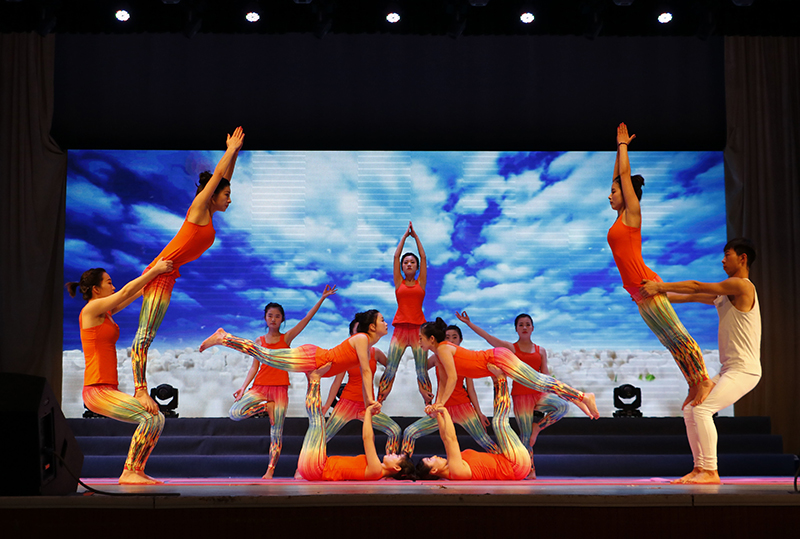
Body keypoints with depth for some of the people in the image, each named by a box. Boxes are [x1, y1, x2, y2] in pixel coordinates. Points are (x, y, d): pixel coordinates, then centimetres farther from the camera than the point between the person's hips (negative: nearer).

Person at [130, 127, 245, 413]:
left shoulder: (208, 215, 17)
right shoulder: (199, 208, -5)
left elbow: (223, 177, 26)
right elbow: (218, 174, -5)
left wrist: (234, 152, 26)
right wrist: (231, 150, 6)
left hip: (167, 275, 9)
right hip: (162, 272, -9)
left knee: (146, 336, 6)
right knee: (145, 335, -12)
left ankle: (140, 390, 6)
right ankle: (140, 390, -16)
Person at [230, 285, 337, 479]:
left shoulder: (287, 338, 6)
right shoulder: (260, 341, 11)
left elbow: (307, 319, 2)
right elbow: (255, 366, 7)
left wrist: (323, 298, -3)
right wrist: (244, 387, -4)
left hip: (280, 388, -1)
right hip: (260, 386, 1)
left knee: (276, 432, -2)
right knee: (234, 413, -19)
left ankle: (270, 470, 5)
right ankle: (266, 406, 1)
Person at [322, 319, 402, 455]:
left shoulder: (375, 353, 4)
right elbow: (337, 382, 0)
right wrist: (326, 406, -5)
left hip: (368, 406, 2)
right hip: (348, 402, -2)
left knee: (395, 431, -10)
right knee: (323, 436, -8)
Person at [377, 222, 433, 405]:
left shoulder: (421, 282, 11)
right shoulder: (399, 282, 11)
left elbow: (423, 257, 11)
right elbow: (396, 256, 11)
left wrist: (415, 236, 17)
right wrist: (405, 236, 18)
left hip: (418, 328, 0)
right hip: (400, 328, 0)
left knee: (422, 370, 0)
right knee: (390, 368, -6)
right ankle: (377, 406, -5)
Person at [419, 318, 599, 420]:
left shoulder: (443, 349, -15)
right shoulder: (438, 355, 12)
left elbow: (453, 378, -23)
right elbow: (444, 382, 18)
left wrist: (441, 403, -21)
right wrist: (436, 405, 10)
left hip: (499, 359, -8)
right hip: (495, 363, 8)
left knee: (539, 383, -9)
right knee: (539, 382, 12)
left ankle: (583, 397, -6)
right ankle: (576, 398, 19)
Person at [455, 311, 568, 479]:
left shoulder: (541, 351, 13)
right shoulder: (511, 348, 5)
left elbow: (545, 375, 12)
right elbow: (488, 337, -1)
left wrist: (551, 391, -2)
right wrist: (468, 323, -5)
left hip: (538, 394, 3)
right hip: (520, 395, -2)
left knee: (562, 406, -25)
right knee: (525, 436, -3)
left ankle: (536, 427, -4)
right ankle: (530, 471, 8)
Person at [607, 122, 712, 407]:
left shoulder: (632, 213, -2)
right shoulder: (621, 216, 18)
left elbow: (625, 175, -1)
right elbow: (619, 176, 26)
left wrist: (623, 145, 10)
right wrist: (620, 148, 30)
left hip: (647, 286, -9)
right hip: (638, 292, 9)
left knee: (676, 335, -8)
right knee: (669, 340, 8)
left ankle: (704, 380, -7)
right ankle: (694, 386, 10)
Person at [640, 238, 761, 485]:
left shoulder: (742, 286, -9)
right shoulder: (726, 294, 19)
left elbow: (697, 287, -13)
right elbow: (693, 297, 18)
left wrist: (660, 286, -11)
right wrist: (657, 294, 11)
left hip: (744, 370, -10)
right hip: (729, 370, 10)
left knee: (702, 409, -21)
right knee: (690, 411, 6)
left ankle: (711, 472, -19)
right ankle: (699, 468, 7)